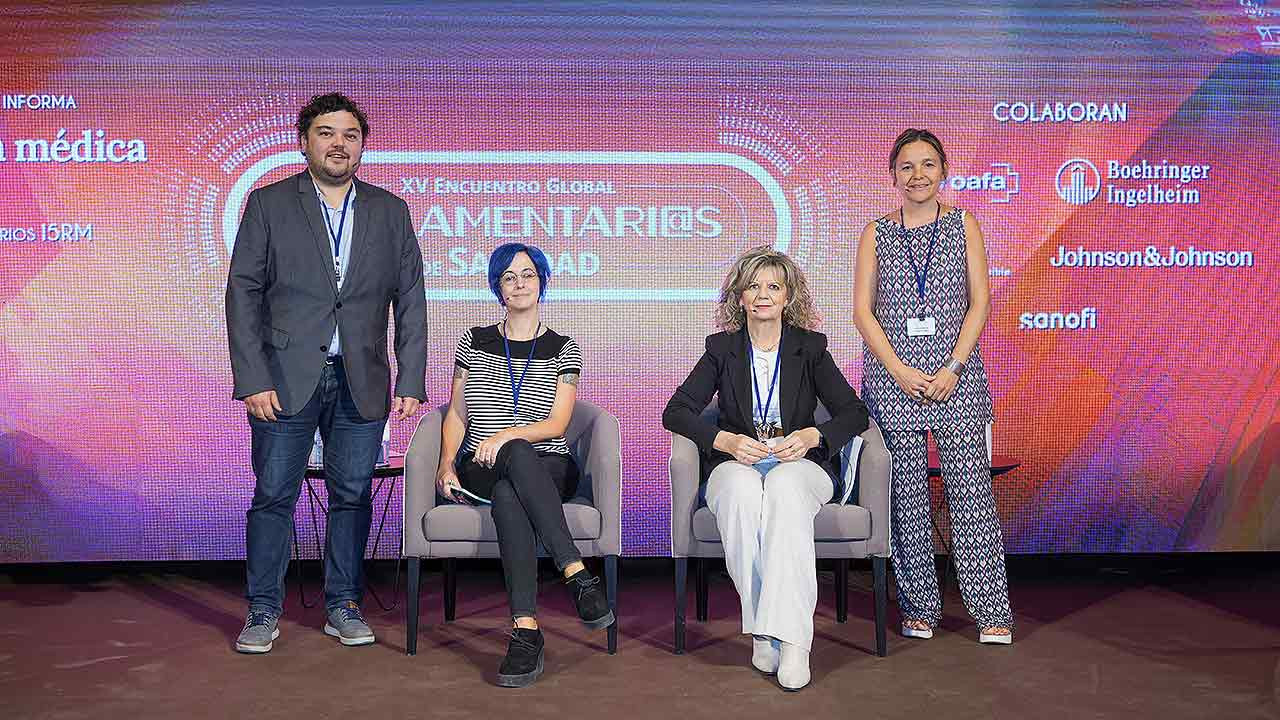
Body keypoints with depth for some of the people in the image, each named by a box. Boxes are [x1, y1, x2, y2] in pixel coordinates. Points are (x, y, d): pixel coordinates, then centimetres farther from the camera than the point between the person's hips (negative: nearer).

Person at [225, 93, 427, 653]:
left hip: (361, 383, 2)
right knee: (274, 496, 2)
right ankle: (263, 612, 15)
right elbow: (243, 293, -1)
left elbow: (411, 302, 7)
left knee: (352, 495, 7)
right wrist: (253, 379, -9)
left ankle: (343, 607, 20)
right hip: (286, 379, -2)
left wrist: (410, 382, -1)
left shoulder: (390, 211, 9)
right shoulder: (268, 204, 3)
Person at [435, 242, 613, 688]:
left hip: (548, 469, 0)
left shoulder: (563, 350, 12)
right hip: (481, 470, 0)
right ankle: (579, 576, -49)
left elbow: (557, 424, 1)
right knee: (519, 456, -39)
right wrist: (447, 464, -4)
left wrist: (507, 433, -18)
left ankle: (525, 629, -47)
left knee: (508, 495, -39)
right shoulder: (473, 343, 17)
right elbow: (456, 414, 14)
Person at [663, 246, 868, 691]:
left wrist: (812, 436, -16)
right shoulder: (722, 349, 11)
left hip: (798, 463, 0)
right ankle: (760, 629, -31)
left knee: (783, 489, -38)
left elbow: (855, 413, 4)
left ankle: (791, 637, -41)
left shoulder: (810, 348, 11)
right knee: (742, 494, -37)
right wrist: (725, 440, -15)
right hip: (736, 463, 1)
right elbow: (675, 411, 3)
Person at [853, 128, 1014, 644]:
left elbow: (980, 301, 2)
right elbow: (863, 311, 1)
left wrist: (953, 367, -10)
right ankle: (918, 607, 14)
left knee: (970, 487, -3)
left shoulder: (964, 225, 8)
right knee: (905, 494, 3)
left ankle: (992, 613, 3)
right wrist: (900, 371, -10)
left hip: (956, 374, 0)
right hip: (892, 375, 1)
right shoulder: (876, 233, 7)